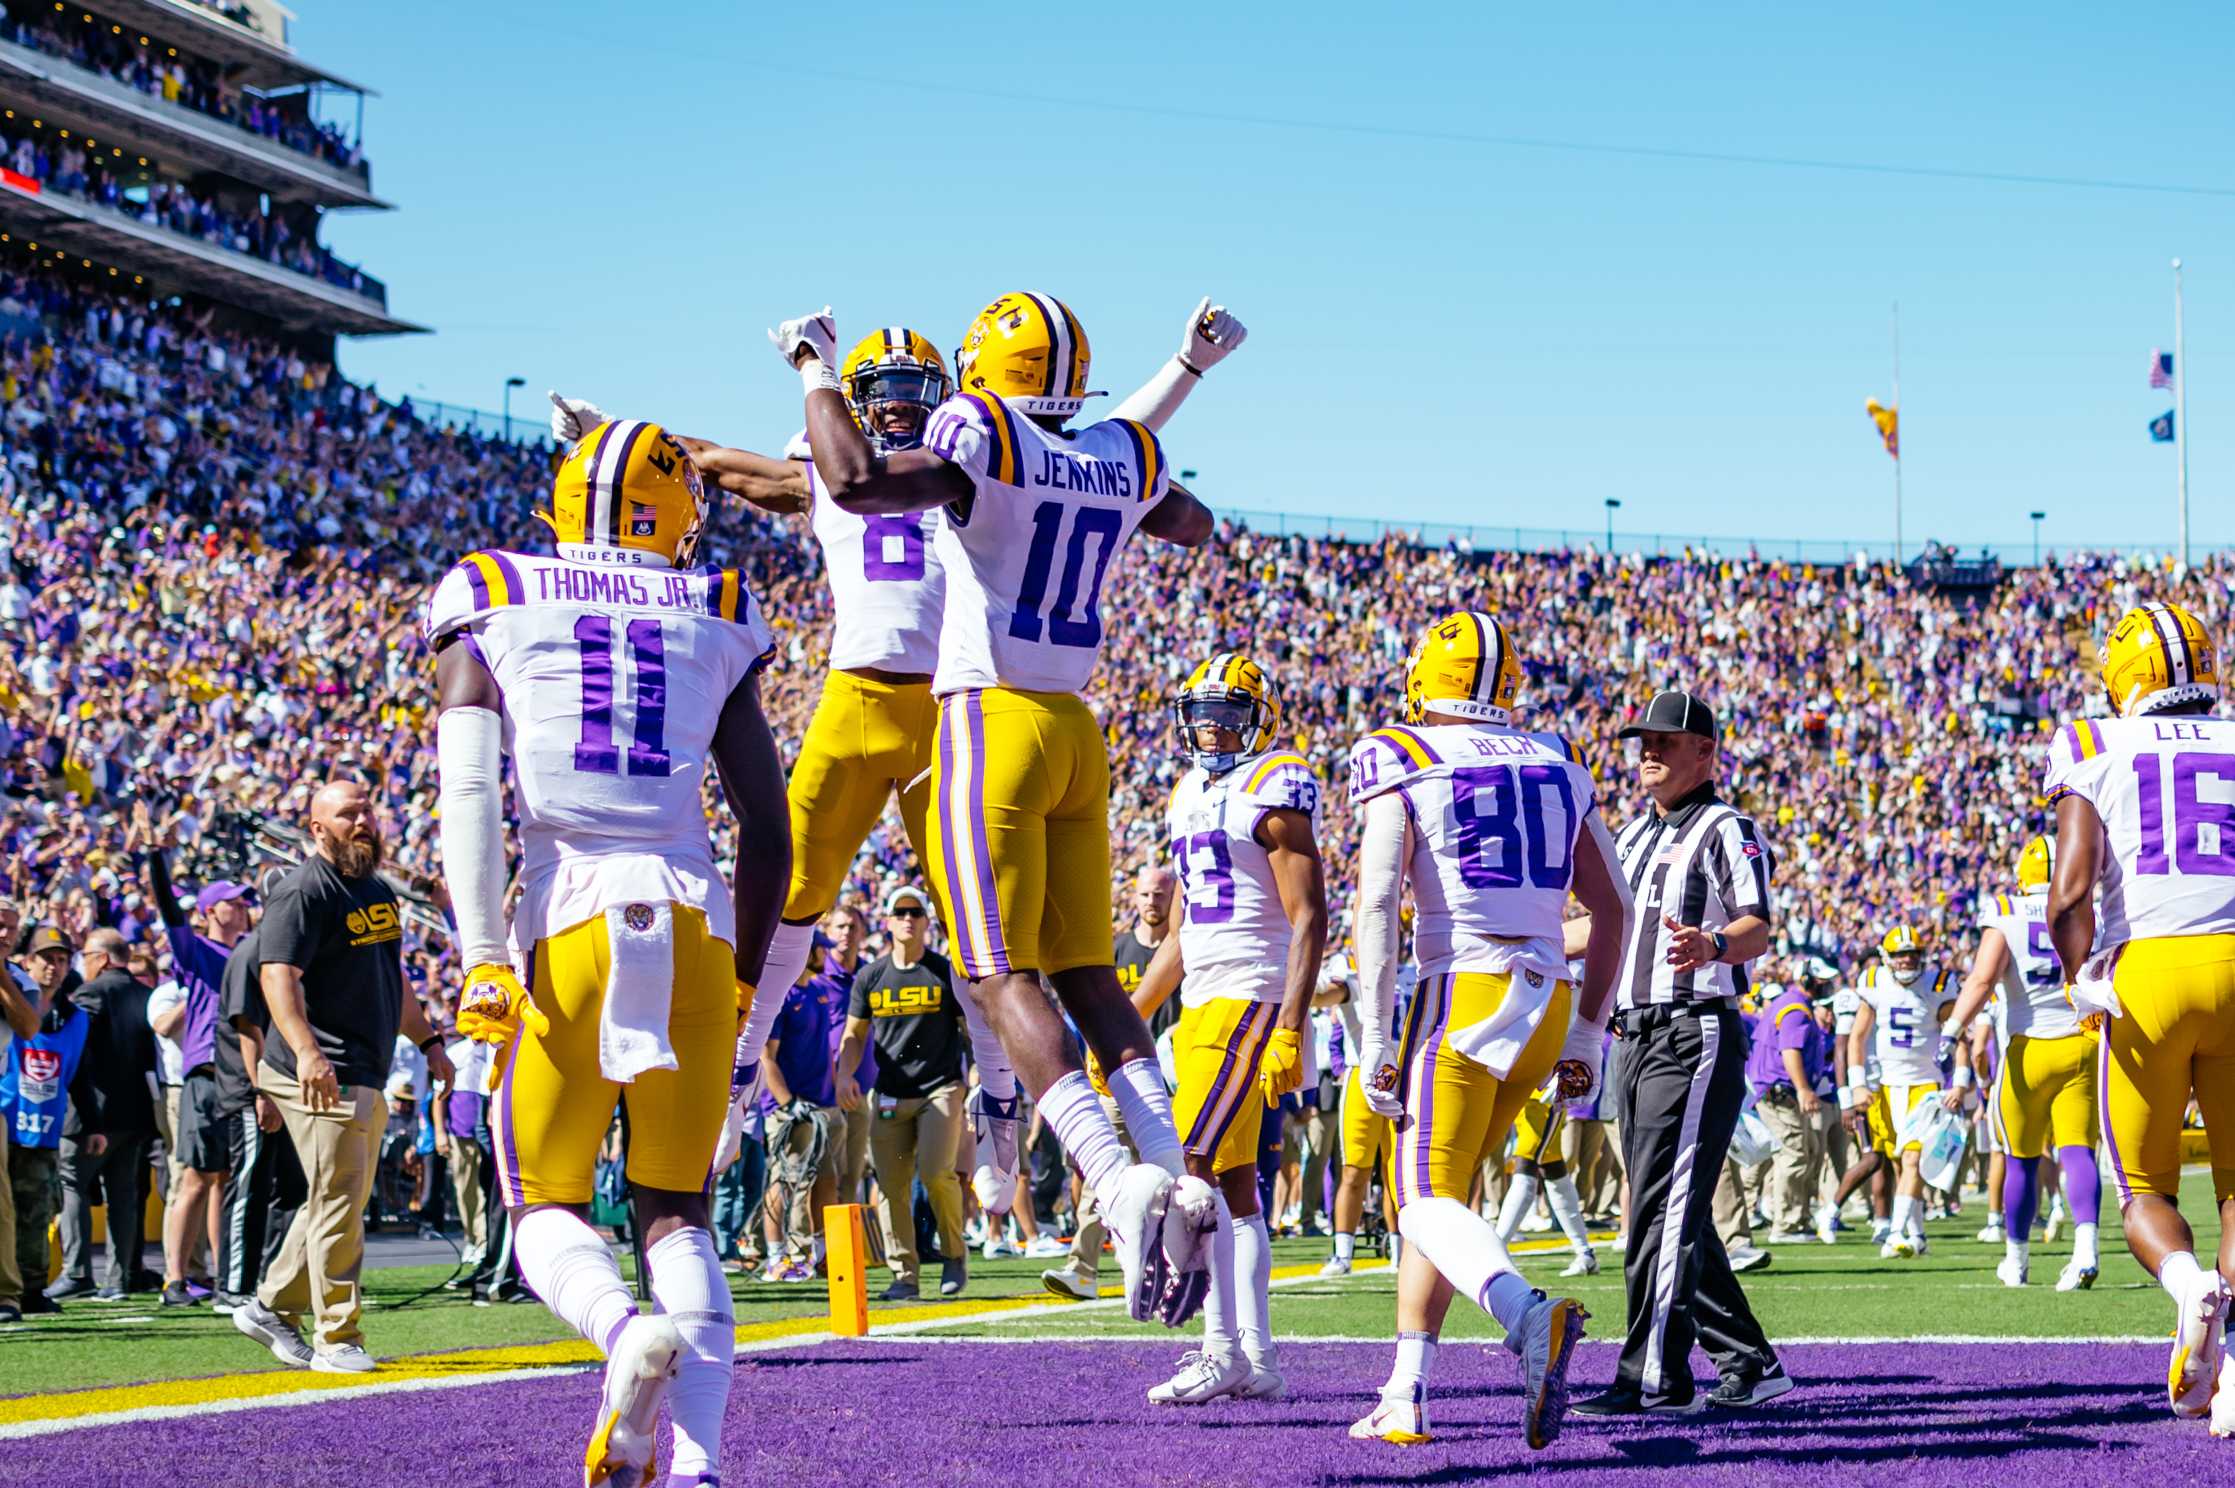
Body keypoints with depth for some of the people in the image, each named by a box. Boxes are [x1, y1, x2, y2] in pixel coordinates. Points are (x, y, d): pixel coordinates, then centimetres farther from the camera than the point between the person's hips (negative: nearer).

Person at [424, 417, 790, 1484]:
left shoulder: (492, 607, 9)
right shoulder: (714, 619, 14)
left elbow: (468, 787, -5)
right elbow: (768, 825, 12)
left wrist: (482, 956, -10)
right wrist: (744, 978, 23)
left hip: (568, 916, -2)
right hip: (698, 918, 2)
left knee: (548, 1208, 8)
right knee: (678, 1211, 10)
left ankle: (629, 1330, -24)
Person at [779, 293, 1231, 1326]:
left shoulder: (984, 441, -11)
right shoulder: (1125, 459, 10)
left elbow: (856, 483, -25)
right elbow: (1193, 527, 31)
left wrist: (814, 371, -11)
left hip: (990, 723, -7)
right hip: (1077, 734, 7)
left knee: (1005, 977, -11)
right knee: (1086, 973, 11)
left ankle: (1119, 1182, -26)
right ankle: (1176, 1177, -3)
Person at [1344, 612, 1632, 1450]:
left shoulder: (1401, 765, -1)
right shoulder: (1556, 766, 15)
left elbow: (1377, 904, -12)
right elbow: (1611, 909, 16)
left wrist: (1374, 1043, -12)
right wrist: (1586, 1034, 21)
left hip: (1464, 996, -6)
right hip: (1548, 1003, 6)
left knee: (1429, 1201, -7)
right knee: (1442, 1191, 16)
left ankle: (1529, 1316, -37)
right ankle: (1406, 1396, 11)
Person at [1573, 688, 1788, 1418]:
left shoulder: (1727, 831, -6)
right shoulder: (1637, 835, 20)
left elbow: (1758, 928, -19)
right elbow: (1609, 920, 31)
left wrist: (1714, 945, -40)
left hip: (1696, 1036, -9)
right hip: (1638, 1034, 9)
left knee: (1666, 1208, -13)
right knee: (1674, 1215, 10)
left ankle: (1655, 1378, -14)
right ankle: (1747, 1365, 17)